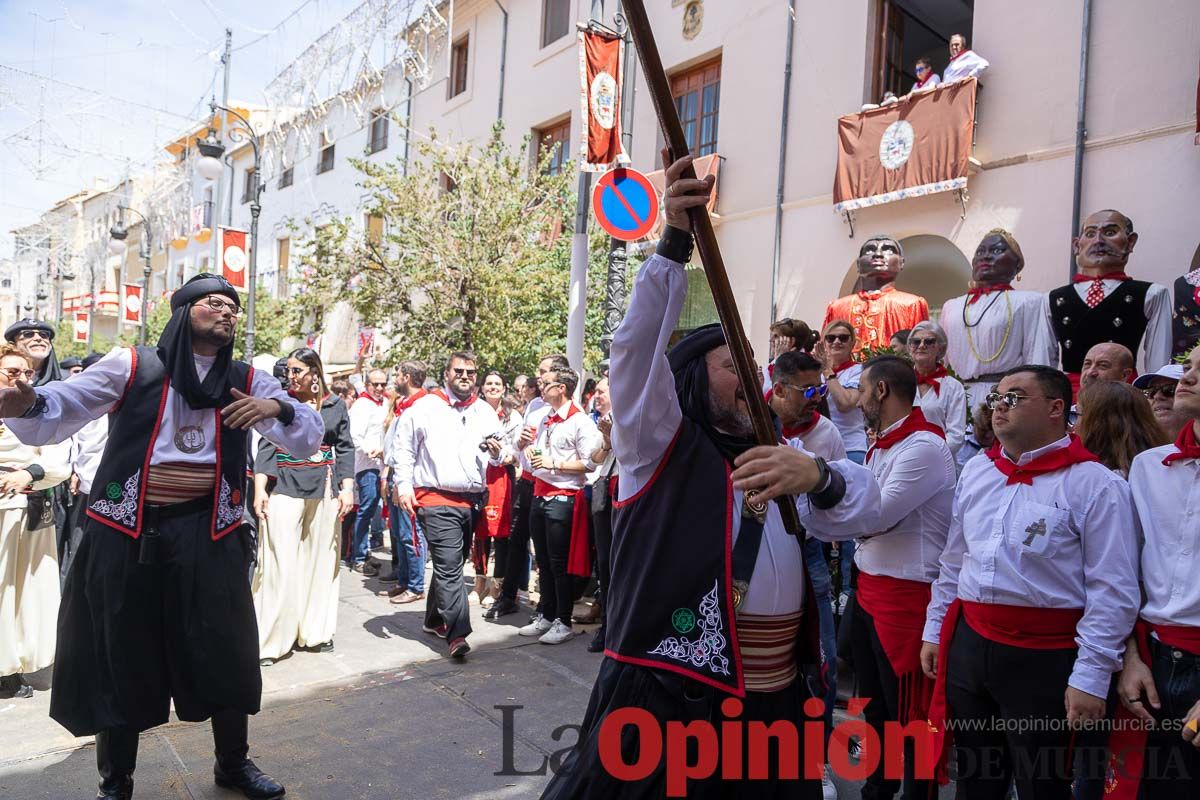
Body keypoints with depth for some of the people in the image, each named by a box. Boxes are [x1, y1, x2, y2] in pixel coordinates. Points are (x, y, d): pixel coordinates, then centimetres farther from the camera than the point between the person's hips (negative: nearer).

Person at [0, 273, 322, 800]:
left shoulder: (246, 380, 6)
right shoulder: (130, 366, 0)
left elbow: (308, 439, 2)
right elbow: (57, 412, -3)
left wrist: (278, 409, -18)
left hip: (208, 533, 2)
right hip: (128, 532, -1)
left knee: (225, 650, 10)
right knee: (120, 655, 9)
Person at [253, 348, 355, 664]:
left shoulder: (335, 404, 5)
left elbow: (344, 448, 7)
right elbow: (266, 446, -1)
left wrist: (347, 488, -1)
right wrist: (259, 489, -8)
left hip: (324, 490, 2)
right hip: (285, 490, -2)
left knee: (320, 561, 9)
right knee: (280, 564, -5)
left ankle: (315, 632, 21)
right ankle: (269, 641, 3)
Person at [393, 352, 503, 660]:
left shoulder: (486, 412, 12)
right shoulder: (425, 407, -1)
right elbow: (403, 446, 2)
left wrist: (496, 452, -4)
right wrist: (404, 486, -6)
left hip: (472, 501, 5)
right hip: (437, 500, -5)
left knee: (449, 564, 17)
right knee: (450, 567, -12)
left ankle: (435, 619, 33)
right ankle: (457, 634, -12)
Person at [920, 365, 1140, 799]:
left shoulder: (1095, 484, -11)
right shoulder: (975, 471, 8)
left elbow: (1113, 592, -13)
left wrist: (1091, 676, -16)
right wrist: (934, 630, 15)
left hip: (1045, 659, -5)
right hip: (967, 645, 5)